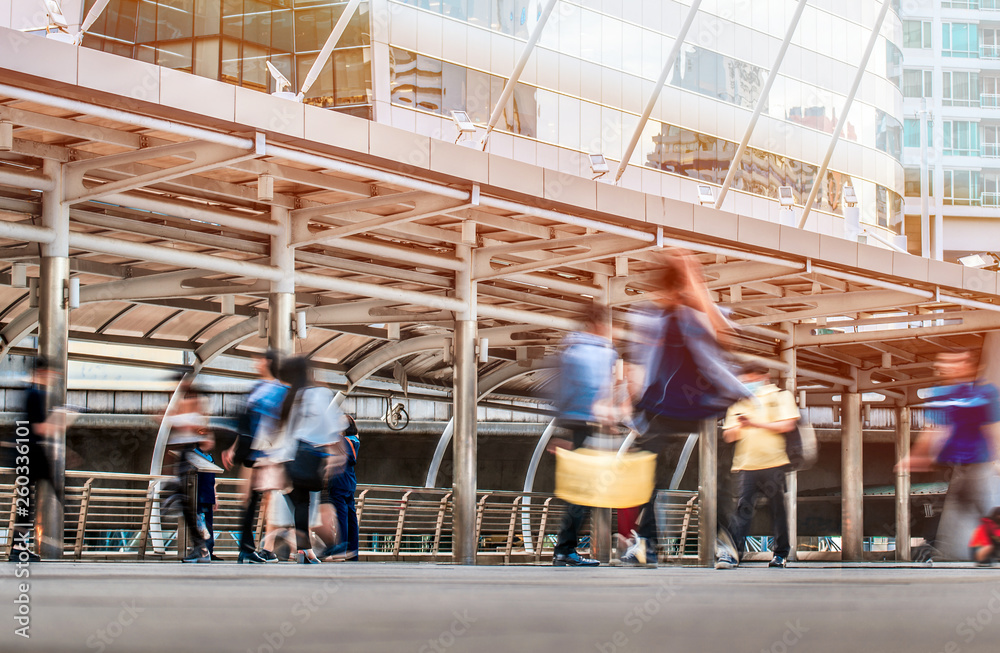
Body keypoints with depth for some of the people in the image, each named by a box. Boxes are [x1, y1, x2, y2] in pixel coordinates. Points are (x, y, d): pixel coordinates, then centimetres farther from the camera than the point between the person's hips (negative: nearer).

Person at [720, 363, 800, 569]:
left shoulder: (780, 396, 9)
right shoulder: (738, 402, 18)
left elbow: (787, 425, -4)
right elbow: (728, 436, 15)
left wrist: (756, 424, -11)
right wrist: (738, 427, -8)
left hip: (773, 463, -2)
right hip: (745, 465, 2)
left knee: (778, 508, 4)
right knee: (742, 507, -10)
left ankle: (781, 553, 16)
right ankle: (733, 552, -15)